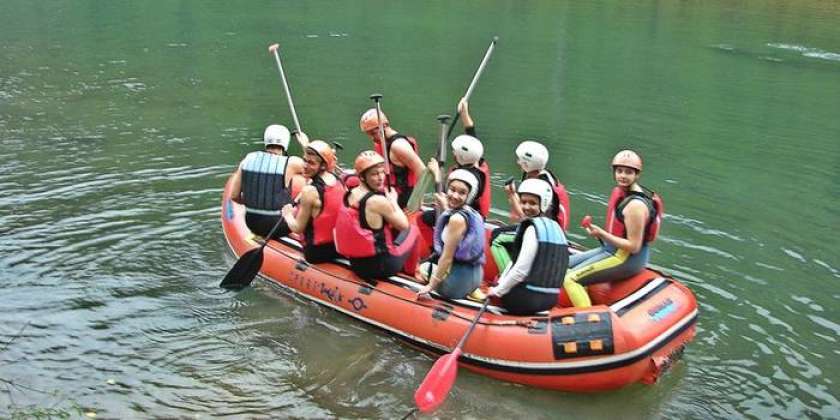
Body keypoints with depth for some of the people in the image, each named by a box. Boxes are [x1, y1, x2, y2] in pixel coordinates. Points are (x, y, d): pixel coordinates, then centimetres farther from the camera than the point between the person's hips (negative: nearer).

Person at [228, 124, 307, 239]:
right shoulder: (290, 163, -16)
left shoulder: (247, 159, -3)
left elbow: (234, 196, 0)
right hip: (278, 226, -4)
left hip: (251, 224, 5)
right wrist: (306, 145, 15)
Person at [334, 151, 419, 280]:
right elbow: (404, 225, -7)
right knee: (413, 229, 17)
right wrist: (393, 201, 6)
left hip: (357, 265, 7)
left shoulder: (349, 196, 0)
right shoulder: (378, 201, -22)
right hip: (382, 266, -7)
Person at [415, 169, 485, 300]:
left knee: (420, 269, 21)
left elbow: (447, 258, -19)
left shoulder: (457, 218, -22)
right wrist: (446, 208, 26)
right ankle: (469, 292, 17)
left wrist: (431, 285, -12)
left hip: (459, 281, -8)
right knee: (428, 264, 34)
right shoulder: (470, 212, 4)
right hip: (472, 275, 8)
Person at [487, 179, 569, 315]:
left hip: (527, 300, -8)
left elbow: (521, 270, -18)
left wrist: (497, 290, -7)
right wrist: (501, 283, 9)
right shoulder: (555, 227, 11)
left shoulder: (533, 227, -13)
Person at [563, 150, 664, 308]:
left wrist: (601, 234, -24)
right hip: (611, 249, 10)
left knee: (570, 279, -19)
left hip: (627, 258, -10)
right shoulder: (619, 191, 5)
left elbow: (633, 246, -23)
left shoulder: (636, 205, -23)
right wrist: (599, 232, 5)